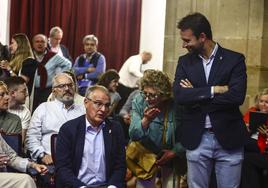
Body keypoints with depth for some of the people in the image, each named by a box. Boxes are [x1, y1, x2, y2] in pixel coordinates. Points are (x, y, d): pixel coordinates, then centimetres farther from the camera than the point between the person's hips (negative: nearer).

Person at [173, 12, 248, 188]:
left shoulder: (235, 59, -4)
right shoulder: (185, 61, 5)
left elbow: (237, 96, -18)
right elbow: (179, 95, -9)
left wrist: (195, 96, -12)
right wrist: (214, 90, -18)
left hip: (228, 138, -2)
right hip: (196, 139, 2)